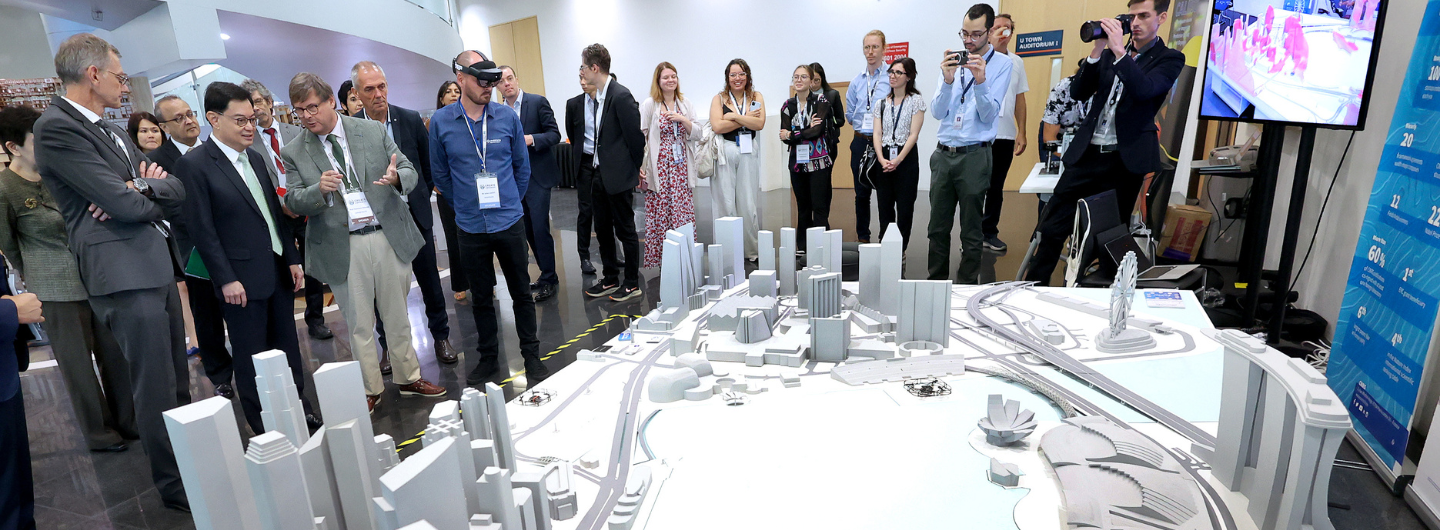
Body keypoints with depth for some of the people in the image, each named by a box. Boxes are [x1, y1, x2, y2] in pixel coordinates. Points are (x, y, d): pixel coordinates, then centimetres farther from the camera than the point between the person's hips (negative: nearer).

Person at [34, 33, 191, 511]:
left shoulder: (110, 130, 17)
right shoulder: (56, 127, -10)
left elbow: (176, 188, 10)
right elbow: (127, 205, -17)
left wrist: (141, 189, -10)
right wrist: (152, 193, 4)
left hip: (158, 263, 9)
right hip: (126, 273, -9)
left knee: (177, 381, 17)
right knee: (156, 389, -1)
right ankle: (175, 487, 13)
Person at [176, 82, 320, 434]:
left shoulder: (256, 159, 11)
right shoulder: (194, 164, -10)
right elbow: (202, 230, -12)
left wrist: (293, 258, 9)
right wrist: (226, 279, -14)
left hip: (279, 272, 6)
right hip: (242, 279, -6)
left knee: (288, 349, 15)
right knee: (252, 359, 6)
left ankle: (300, 411, 28)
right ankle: (264, 429, 19)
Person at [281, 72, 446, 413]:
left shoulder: (373, 131, 3)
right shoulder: (293, 153, 2)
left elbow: (411, 173, 3)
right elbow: (293, 202, -1)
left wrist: (397, 178, -21)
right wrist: (319, 189, -22)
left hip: (388, 237, 1)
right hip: (343, 248, 0)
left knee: (398, 316, 12)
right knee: (359, 323, 8)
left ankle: (408, 378, 28)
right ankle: (370, 390, 24)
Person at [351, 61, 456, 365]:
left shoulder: (411, 120, -1)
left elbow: (428, 164, 9)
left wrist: (420, 199, 9)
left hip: (415, 215, 1)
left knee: (430, 281, 9)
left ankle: (441, 336, 25)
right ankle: (389, 346, 24)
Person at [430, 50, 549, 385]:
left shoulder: (507, 117, -1)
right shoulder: (440, 122, -3)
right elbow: (440, 174, 7)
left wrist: (510, 203, 11)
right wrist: (464, 207, 11)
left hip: (509, 222, 0)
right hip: (471, 227, 0)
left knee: (521, 292, 7)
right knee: (481, 296, 12)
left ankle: (532, 357, 21)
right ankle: (488, 358, 27)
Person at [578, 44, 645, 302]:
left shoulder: (621, 96, -17)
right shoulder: (597, 97, 10)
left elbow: (635, 135, -15)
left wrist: (634, 169, -6)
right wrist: (592, 165, 12)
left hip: (618, 175, -9)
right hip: (599, 174, 9)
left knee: (625, 230, 3)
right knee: (603, 229, 15)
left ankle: (632, 283, 16)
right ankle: (610, 280, 27)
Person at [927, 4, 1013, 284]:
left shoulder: (1001, 64, 0)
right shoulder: (953, 61, 9)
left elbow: (989, 115, -8)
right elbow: (937, 112, 1)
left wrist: (980, 80, -22)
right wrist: (948, 80, -15)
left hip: (974, 155, -3)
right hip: (943, 154, 4)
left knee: (971, 233, 3)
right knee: (938, 229, 9)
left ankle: (966, 288, 14)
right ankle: (936, 283, 21)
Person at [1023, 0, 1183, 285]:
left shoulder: (1169, 59, 2)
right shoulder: (1110, 54, 14)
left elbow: (1145, 90, -18)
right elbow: (1077, 92, 5)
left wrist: (1118, 50, -21)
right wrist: (1098, 50, -5)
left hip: (1126, 160, -3)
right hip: (1087, 153, 3)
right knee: (1051, 227, -1)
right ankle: (1034, 286, 8)